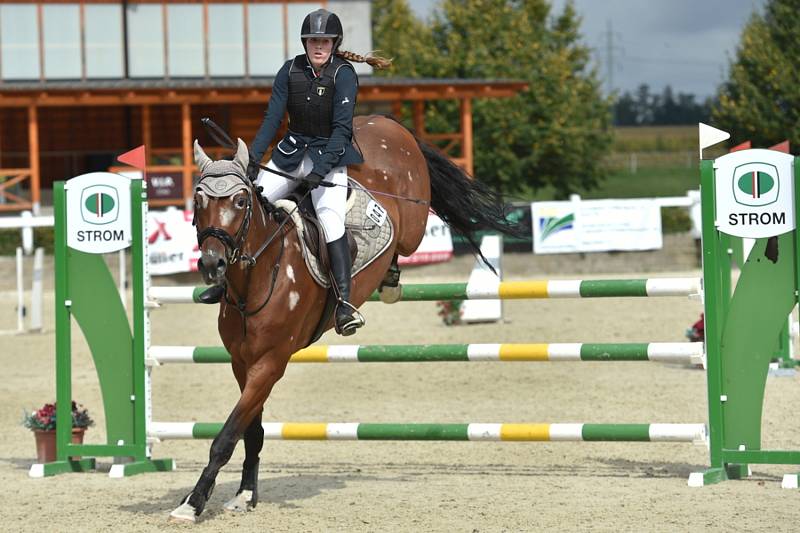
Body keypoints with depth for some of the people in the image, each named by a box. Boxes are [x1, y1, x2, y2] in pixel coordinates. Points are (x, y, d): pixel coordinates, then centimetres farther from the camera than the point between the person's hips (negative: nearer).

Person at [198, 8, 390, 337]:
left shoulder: (344, 74, -11)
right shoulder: (291, 70, 1)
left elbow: (342, 126, -18)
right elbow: (272, 117, -1)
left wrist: (321, 169, -29)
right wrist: (253, 158, -14)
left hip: (330, 155, -5)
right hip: (292, 152, 5)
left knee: (330, 215, -27)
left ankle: (344, 303, -31)